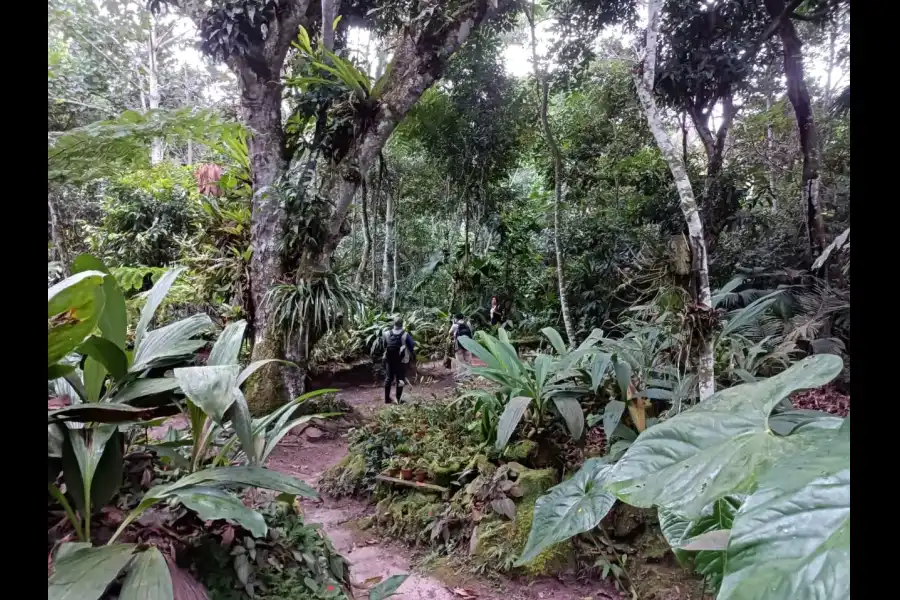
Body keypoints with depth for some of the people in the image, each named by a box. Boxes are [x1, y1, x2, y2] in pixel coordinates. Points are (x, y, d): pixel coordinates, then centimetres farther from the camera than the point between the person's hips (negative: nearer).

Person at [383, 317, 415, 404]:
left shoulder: (387, 333, -4)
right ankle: (398, 399, 6)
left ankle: (387, 398, 19)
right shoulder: (405, 334, -14)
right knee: (400, 379, 6)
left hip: (389, 359, 3)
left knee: (388, 378, 14)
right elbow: (412, 345, -9)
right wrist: (410, 354, 9)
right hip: (401, 360, -3)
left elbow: (384, 346, 4)